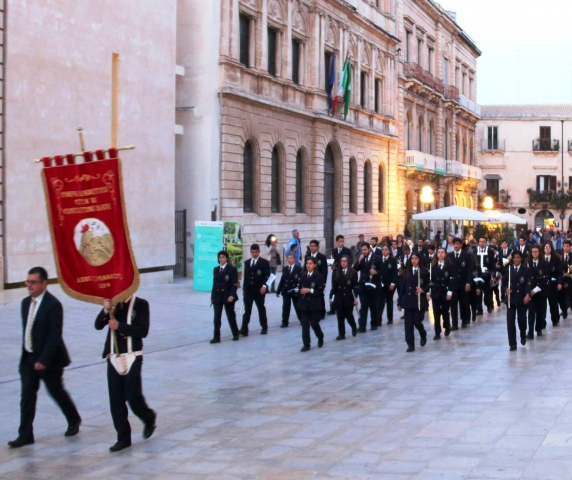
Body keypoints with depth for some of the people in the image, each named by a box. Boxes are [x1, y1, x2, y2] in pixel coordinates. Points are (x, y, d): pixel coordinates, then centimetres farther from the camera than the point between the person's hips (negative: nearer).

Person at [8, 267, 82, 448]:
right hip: (28, 358, 6)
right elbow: (27, 330, 12)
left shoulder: (53, 305, -18)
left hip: (48, 359, -6)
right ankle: (25, 434, 4)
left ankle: (74, 420, 34)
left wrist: (44, 360, -24)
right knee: (27, 396, 1)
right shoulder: (26, 303, 6)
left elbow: (55, 336, -21)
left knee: (56, 391, 10)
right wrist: (26, 353, 10)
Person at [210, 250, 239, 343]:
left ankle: (235, 334, 23)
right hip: (217, 297, 4)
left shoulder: (232, 269, -6)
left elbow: (234, 284, -10)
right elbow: (214, 283, 12)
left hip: (228, 297, -4)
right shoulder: (216, 269, 11)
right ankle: (216, 337, -1)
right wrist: (212, 297, 9)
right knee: (217, 317, -1)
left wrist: (232, 295, -20)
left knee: (231, 316, 7)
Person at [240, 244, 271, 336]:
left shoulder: (264, 262, -1)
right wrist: (244, 288, 11)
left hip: (259, 290, -3)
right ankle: (244, 330, -8)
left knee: (261, 309, 8)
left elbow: (267, 276, -7)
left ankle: (264, 328, 21)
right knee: (247, 310, -3)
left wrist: (264, 286, -20)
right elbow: (245, 276, 16)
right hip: (248, 290, 3)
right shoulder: (247, 262, 14)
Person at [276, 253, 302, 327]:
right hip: (286, 291, 3)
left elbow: (301, 280, -9)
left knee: (297, 306, 8)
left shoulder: (299, 269, -5)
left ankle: (302, 320, 23)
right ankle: (285, 322, 5)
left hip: (295, 291, -3)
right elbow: (282, 279, 7)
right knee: (285, 307, 1)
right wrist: (278, 291, 6)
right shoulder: (285, 268, 7)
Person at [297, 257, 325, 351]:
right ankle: (306, 344, 2)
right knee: (305, 324, -1)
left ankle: (320, 338, 31)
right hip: (304, 303, 4)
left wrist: (310, 290, -21)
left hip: (314, 304, -4)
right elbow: (300, 287, 13)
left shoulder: (318, 276, -7)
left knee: (314, 323, 2)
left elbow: (320, 291, -12)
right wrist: (301, 291, -9)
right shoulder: (303, 275, 8)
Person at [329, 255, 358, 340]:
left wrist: (355, 298, -12)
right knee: (340, 317, 1)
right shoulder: (336, 273, 6)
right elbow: (334, 287, 6)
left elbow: (355, 287, -5)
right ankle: (341, 334, 5)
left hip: (348, 298, -3)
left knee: (348, 315, 4)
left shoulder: (353, 273, -2)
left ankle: (354, 328, 32)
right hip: (338, 298, 3)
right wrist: (331, 297, 1)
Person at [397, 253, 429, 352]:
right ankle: (410, 345, 4)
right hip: (408, 300, 3)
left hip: (419, 301, -3)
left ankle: (423, 335, 26)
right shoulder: (406, 272, 9)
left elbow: (428, 284, 3)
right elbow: (403, 287, 8)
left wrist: (423, 290, -19)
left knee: (417, 321, -7)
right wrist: (400, 302, 7)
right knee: (408, 323, -2)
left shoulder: (424, 271, 1)